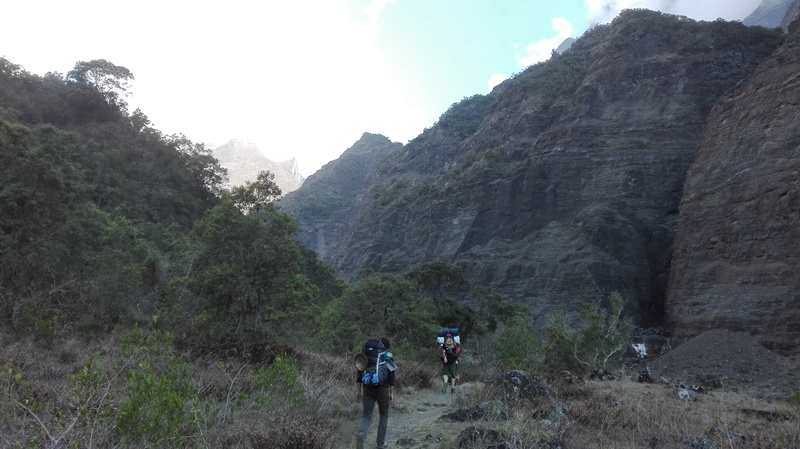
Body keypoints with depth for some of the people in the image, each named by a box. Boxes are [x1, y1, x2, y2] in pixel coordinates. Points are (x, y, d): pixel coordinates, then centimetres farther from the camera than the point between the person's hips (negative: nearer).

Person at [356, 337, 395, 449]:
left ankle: (361, 434, -23)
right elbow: (391, 375, -8)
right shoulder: (388, 356, -1)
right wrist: (391, 392, -4)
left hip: (368, 389, 2)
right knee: (383, 415, 16)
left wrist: (359, 390, 12)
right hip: (382, 389, -2)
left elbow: (360, 372, 7)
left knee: (366, 415, 5)